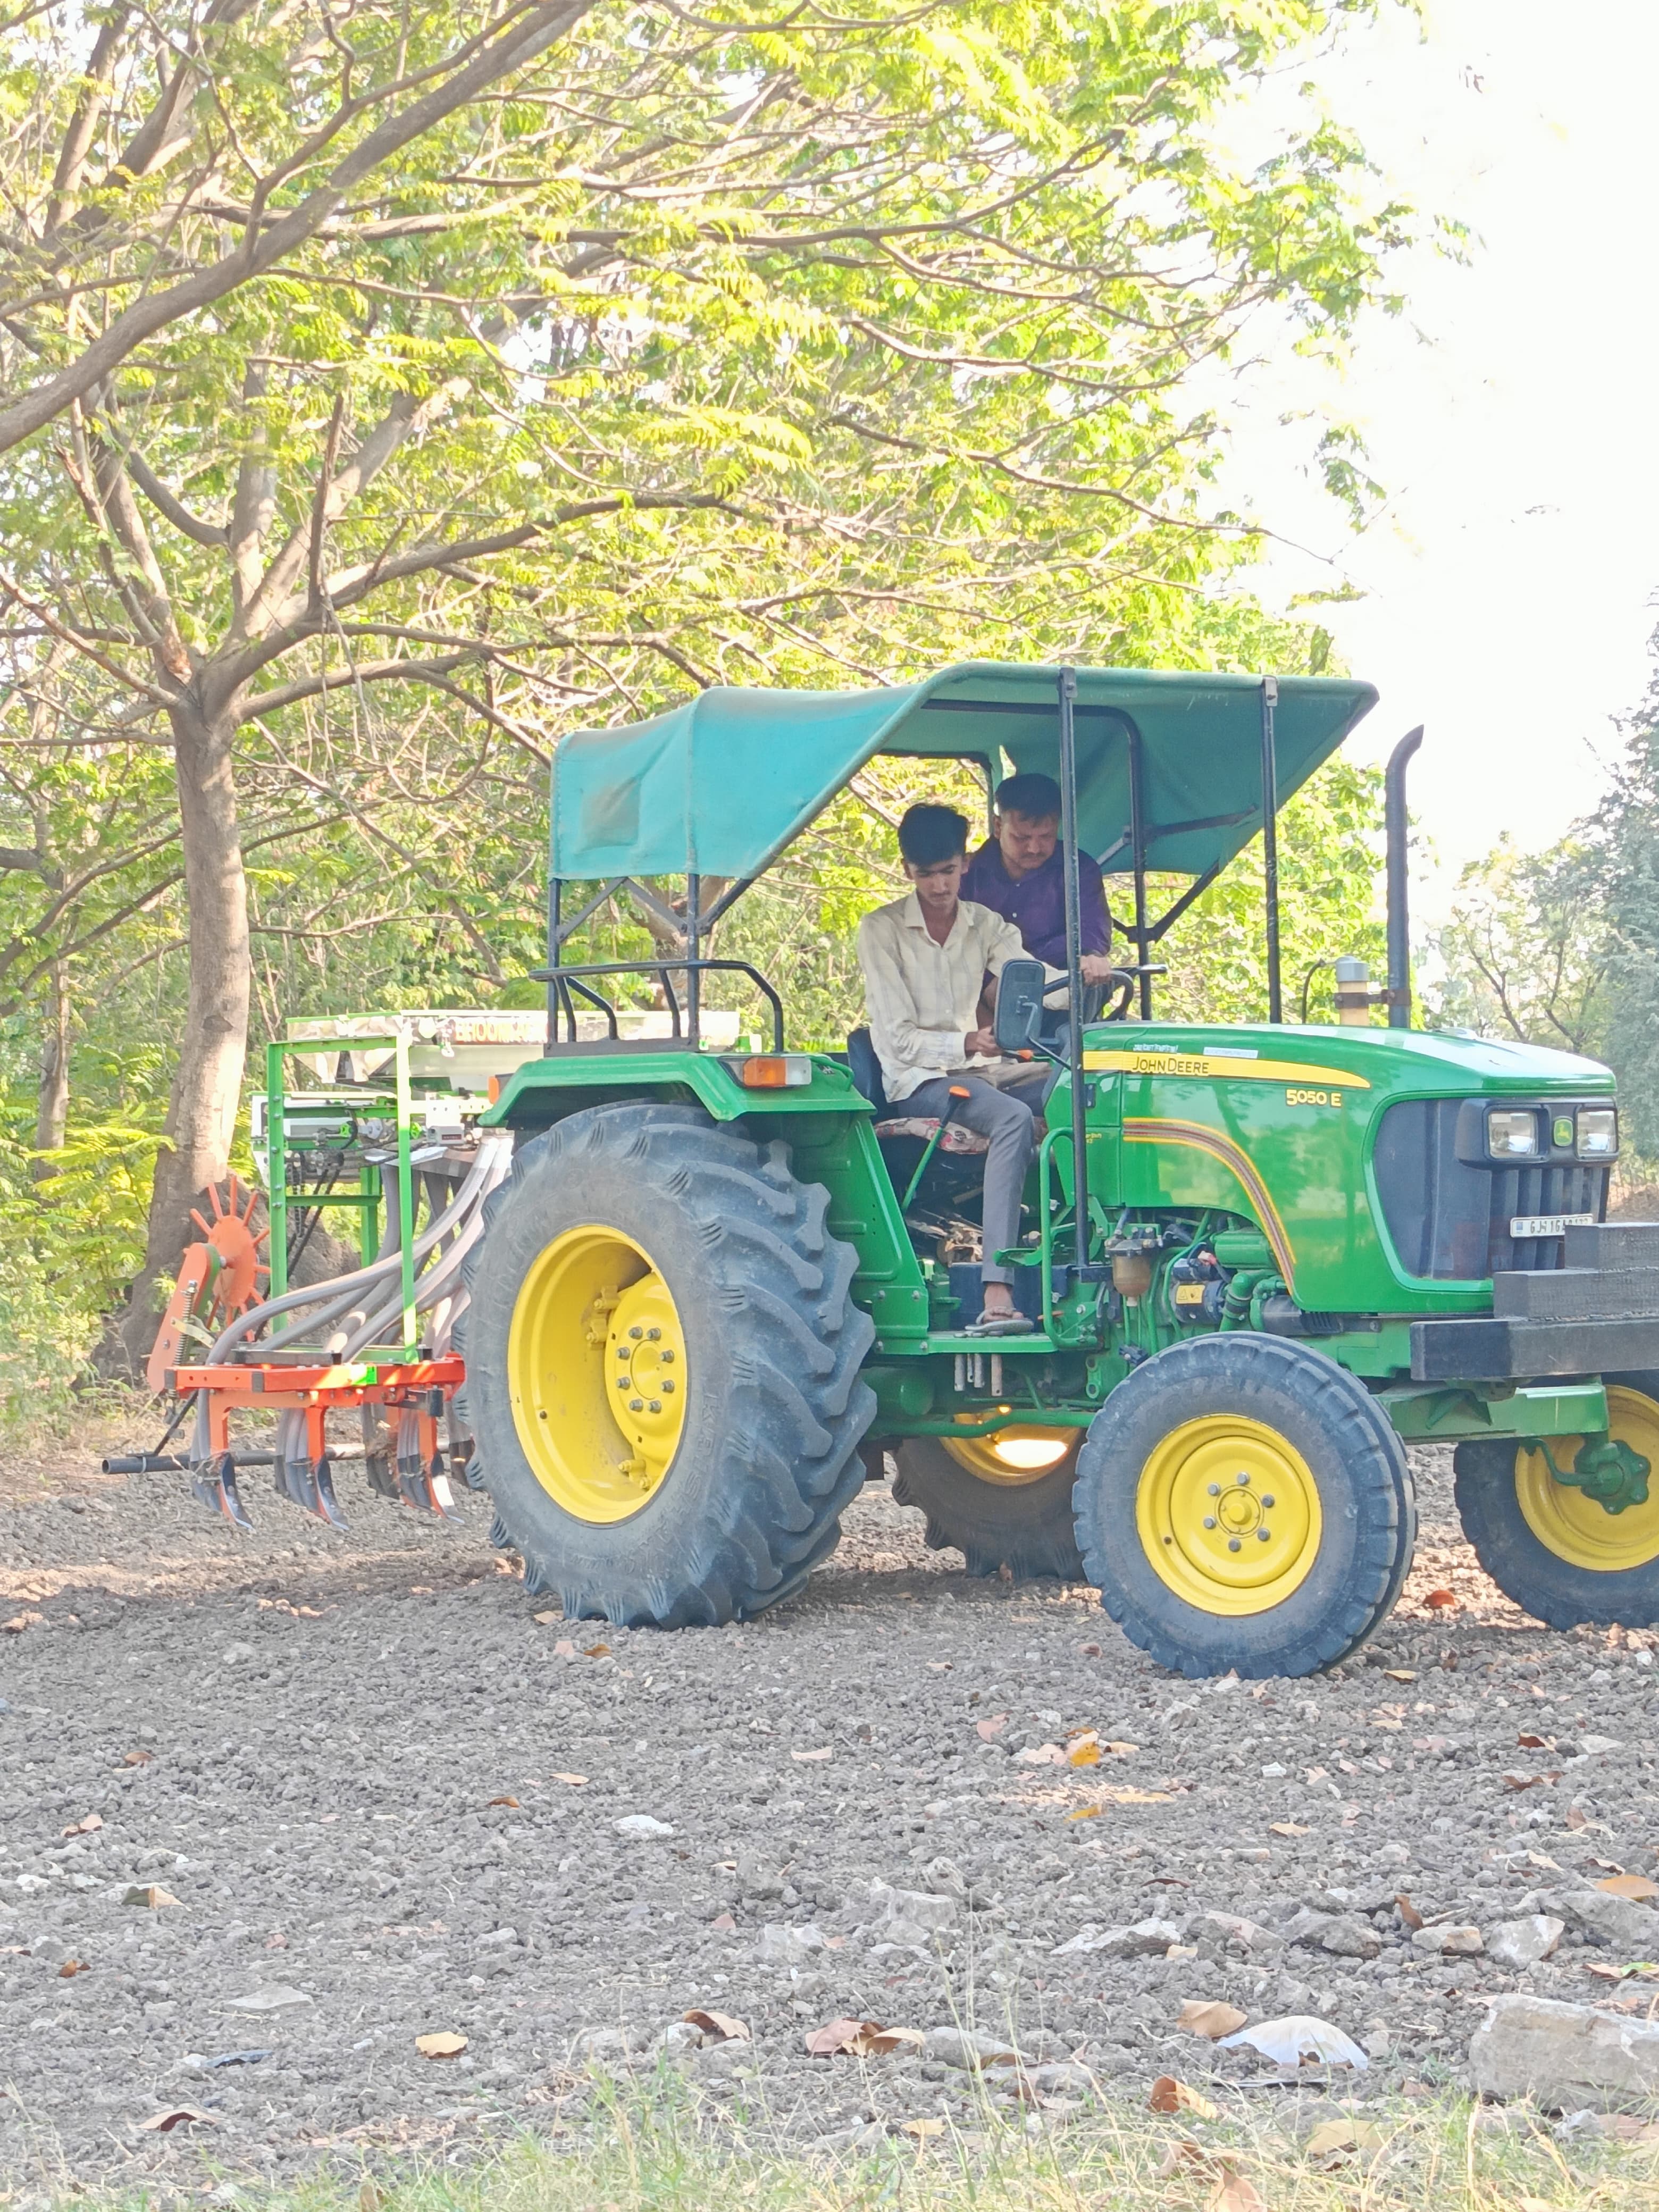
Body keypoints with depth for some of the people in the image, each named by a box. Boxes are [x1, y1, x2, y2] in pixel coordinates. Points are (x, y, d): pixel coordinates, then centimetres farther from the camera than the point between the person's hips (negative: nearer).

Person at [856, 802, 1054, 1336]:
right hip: (921, 1078, -5)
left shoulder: (987, 926, 13)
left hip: (987, 1070, 5)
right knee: (1013, 1118, -36)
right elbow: (899, 1039, -9)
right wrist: (966, 1045, -27)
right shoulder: (881, 930, -3)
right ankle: (996, 1295, -47)